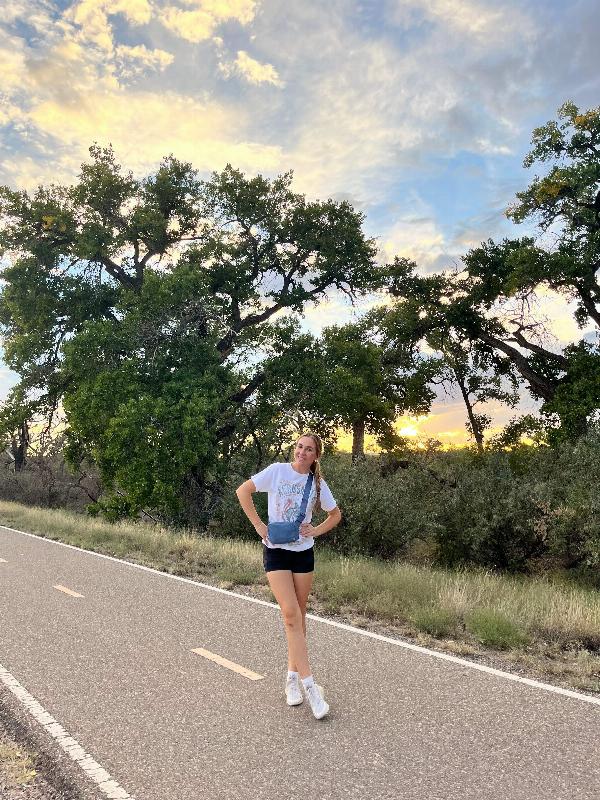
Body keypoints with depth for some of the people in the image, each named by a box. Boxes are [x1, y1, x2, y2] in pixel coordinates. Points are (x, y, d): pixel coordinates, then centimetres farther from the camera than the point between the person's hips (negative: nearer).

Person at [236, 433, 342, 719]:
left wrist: (316, 530, -2)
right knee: (290, 613, -12)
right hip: (276, 550, -3)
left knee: (298, 615, 10)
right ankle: (309, 685, -8)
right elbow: (243, 491, -5)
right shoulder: (277, 471, -7)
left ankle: (293, 676, 26)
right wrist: (259, 525, -9)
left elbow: (335, 514, 15)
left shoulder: (318, 483, 2)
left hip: (303, 551, 3)